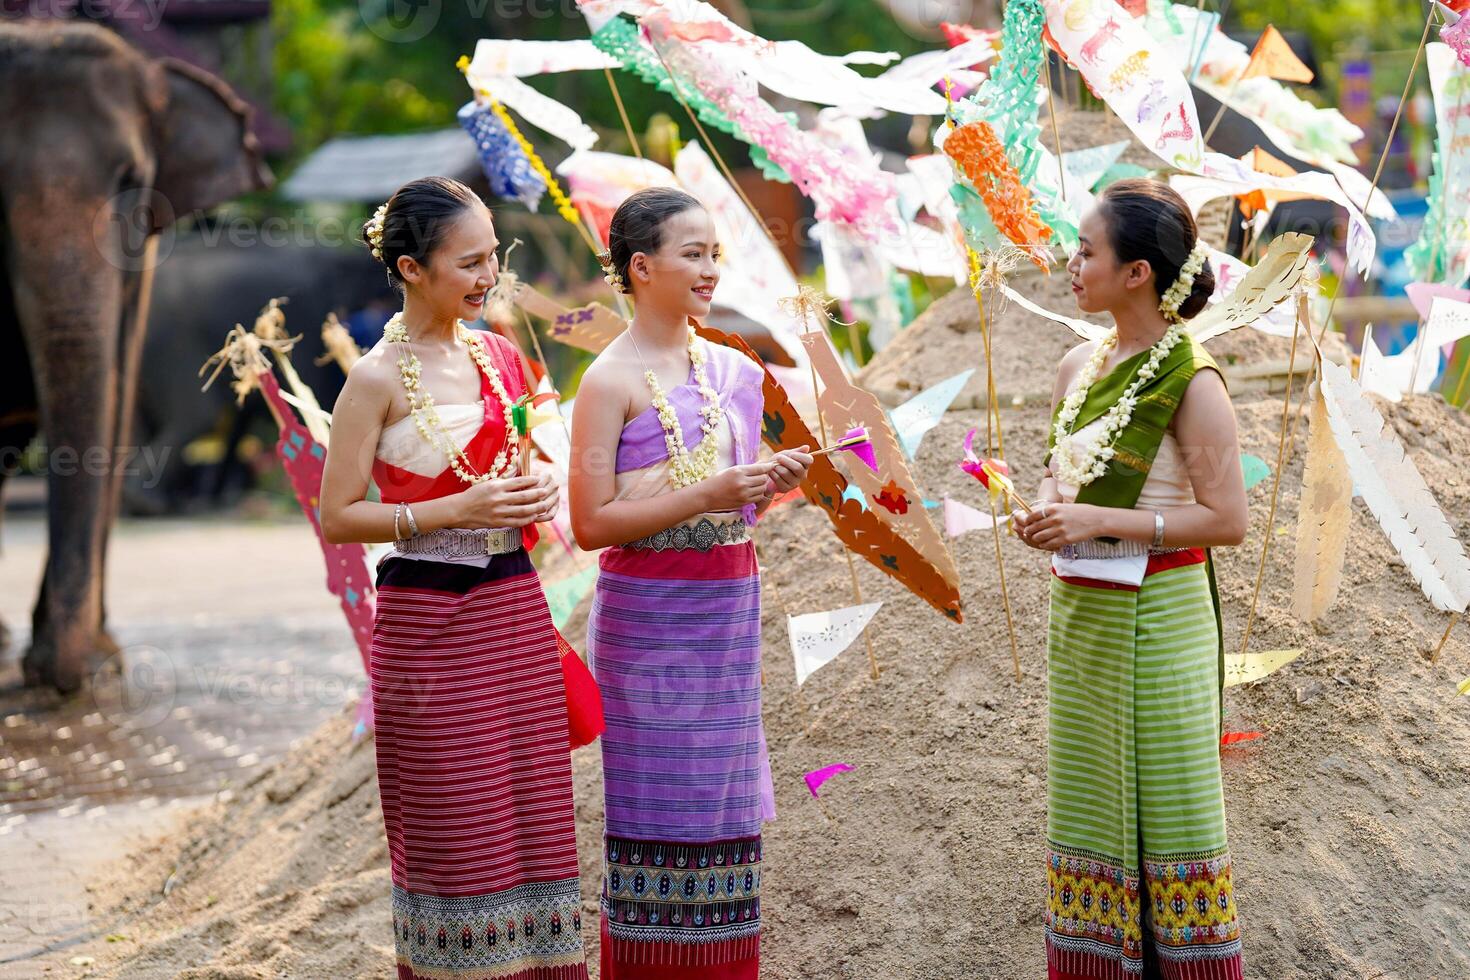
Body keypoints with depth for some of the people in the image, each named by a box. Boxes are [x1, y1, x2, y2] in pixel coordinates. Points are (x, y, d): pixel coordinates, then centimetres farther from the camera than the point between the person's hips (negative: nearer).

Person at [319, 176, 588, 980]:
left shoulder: (498, 356, 8)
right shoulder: (377, 379, -10)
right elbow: (337, 517, -11)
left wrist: (534, 497, 1)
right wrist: (457, 511, -18)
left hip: (515, 608, 6)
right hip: (428, 622, -6)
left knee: (530, 821, 8)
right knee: (454, 831, 0)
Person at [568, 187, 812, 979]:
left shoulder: (728, 369, 11)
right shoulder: (612, 380, -8)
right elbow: (591, 523, -14)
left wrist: (770, 484, 0)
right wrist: (708, 495, -19)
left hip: (729, 605, 6)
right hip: (648, 614, -6)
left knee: (719, 809, 8)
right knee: (655, 807, -1)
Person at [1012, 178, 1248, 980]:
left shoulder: (1189, 382, -15)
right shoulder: (1079, 367, 6)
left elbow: (1228, 520, -18)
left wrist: (1100, 523, -21)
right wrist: (1043, 513, -3)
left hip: (1155, 617, -7)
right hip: (1078, 613, 7)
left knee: (1169, 808, 2)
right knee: (1087, 806, 13)